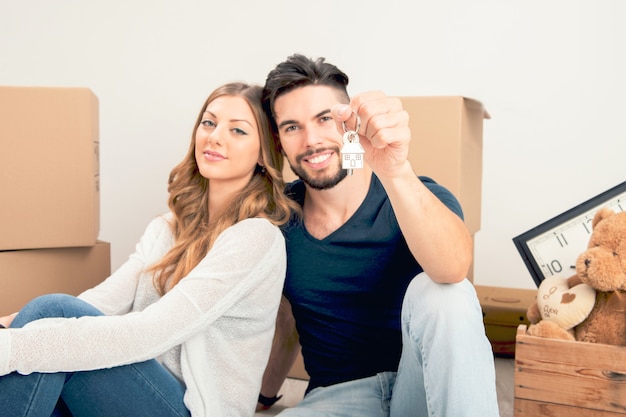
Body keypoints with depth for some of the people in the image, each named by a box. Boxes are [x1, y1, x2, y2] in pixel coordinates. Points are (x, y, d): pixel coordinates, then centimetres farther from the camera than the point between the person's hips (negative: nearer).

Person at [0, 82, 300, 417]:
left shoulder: (257, 237, -14)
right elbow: (104, 301, -2)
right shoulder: (167, 227, 11)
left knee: (52, 312, -23)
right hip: (145, 386, 6)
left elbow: (150, 333, -24)